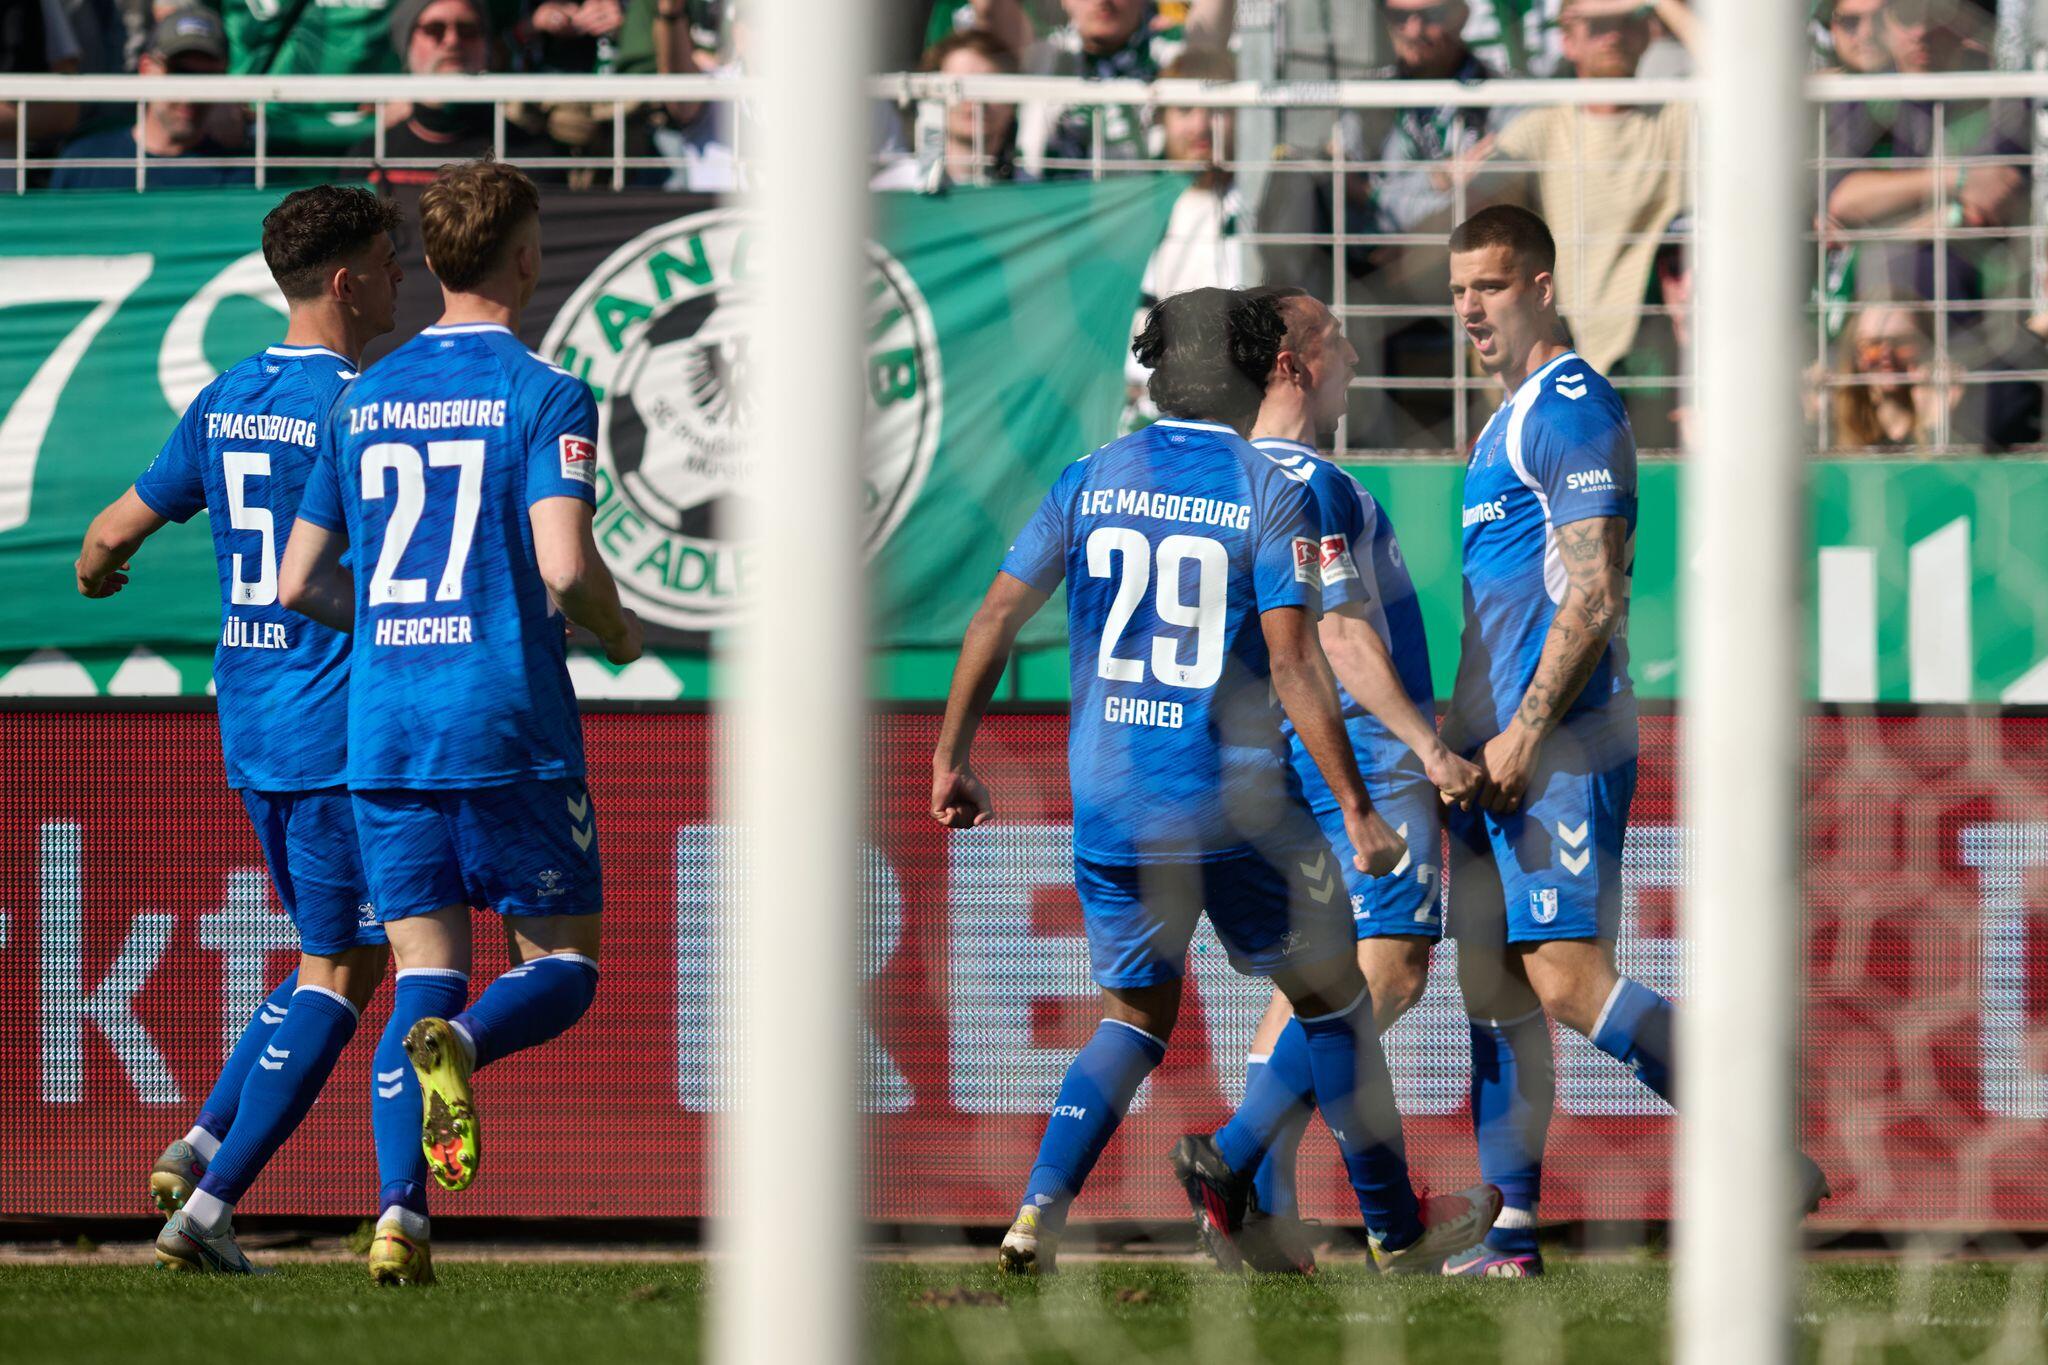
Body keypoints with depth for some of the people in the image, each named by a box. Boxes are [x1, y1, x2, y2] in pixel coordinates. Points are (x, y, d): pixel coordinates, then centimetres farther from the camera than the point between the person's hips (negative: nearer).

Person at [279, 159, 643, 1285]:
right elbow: (564, 566, -18)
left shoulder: (364, 400, 12)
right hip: (509, 726, -5)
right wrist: (619, 635, 3)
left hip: (383, 729, 5)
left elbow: (301, 583, 14)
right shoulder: (543, 396, -6)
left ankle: (400, 1211, -12)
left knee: (425, 976, 7)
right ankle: (460, 1046, -27)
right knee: (561, 969, 7)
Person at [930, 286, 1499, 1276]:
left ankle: (1039, 1210, -4)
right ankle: (1396, 1226, 21)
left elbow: (996, 618, 4)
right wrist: (1356, 810, -12)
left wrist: (952, 758, 12)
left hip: (1109, 804, 4)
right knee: (1331, 998, 13)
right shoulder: (1269, 491, -7)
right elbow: (1294, 663, -14)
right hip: (1239, 803, -4)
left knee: (1135, 1019, 16)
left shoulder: (1089, 480, 5)